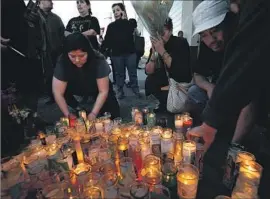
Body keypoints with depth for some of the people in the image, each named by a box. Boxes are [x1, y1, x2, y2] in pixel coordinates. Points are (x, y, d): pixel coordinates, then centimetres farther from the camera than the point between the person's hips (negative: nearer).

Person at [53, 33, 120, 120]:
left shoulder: (99, 60, -33)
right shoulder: (62, 62, -30)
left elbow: (103, 91, -30)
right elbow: (57, 92, -27)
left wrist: (93, 114, -35)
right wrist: (68, 115, -32)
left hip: (97, 90, -2)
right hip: (77, 90, 3)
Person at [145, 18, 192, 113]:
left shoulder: (181, 43, -15)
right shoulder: (155, 46, -2)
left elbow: (181, 72, -28)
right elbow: (148, 72, -8)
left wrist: (162, 51, -31)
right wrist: (154, 53, -23)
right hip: (165, 85, 5)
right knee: (149, 82, -17)